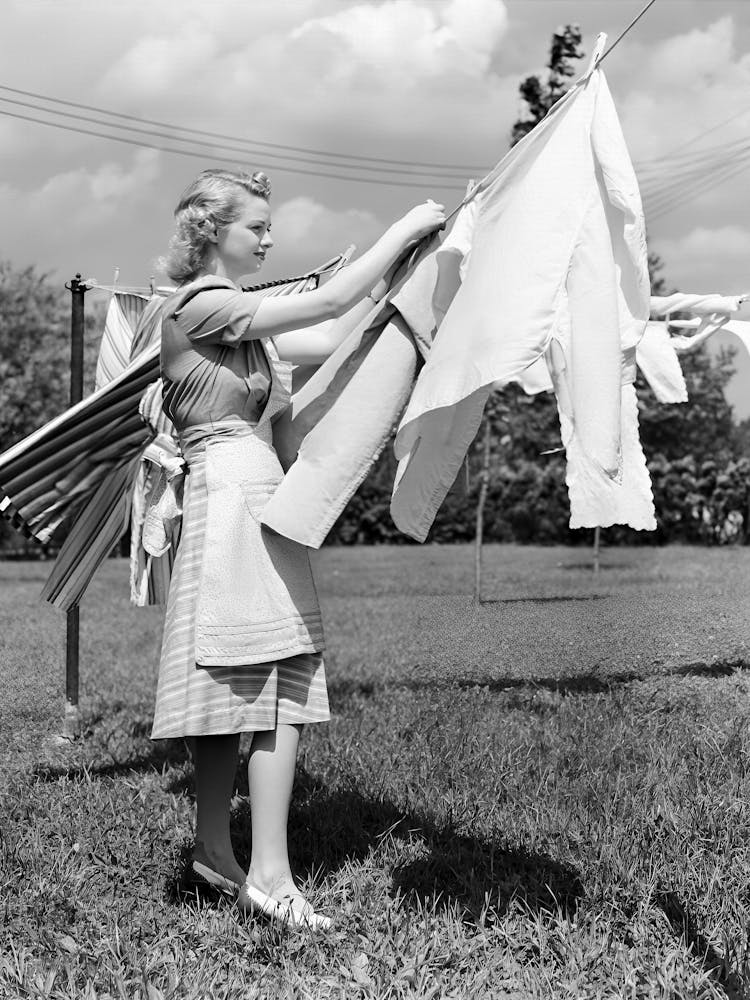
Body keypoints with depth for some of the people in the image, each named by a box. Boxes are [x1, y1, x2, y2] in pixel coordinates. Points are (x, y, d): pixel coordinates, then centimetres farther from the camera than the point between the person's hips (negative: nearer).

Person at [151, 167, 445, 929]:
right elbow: (328, 304, -17)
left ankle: (214, 850, 20)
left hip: (243, 502, 10)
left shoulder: (232, 313, 19)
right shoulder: (199, 306, -10)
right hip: (236, 499, -10)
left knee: (232, 688, 12)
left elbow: (329, 339, 15)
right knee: (282, 690, -11)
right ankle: (269, 874, -8)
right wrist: (406, 229, -9)